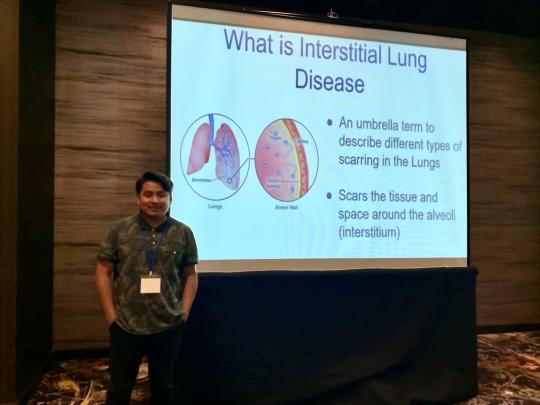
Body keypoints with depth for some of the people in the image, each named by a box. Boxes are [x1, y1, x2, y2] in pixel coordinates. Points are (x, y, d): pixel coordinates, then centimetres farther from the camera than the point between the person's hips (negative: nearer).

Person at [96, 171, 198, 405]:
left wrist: (184, 312, -2)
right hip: (125, 326, 0)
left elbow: (190, 275, 6)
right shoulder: (120, 230, -2)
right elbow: (103, 272, 0)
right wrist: (110, 315, -5)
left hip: (168, 327, 1)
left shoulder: (183, 233, 0)